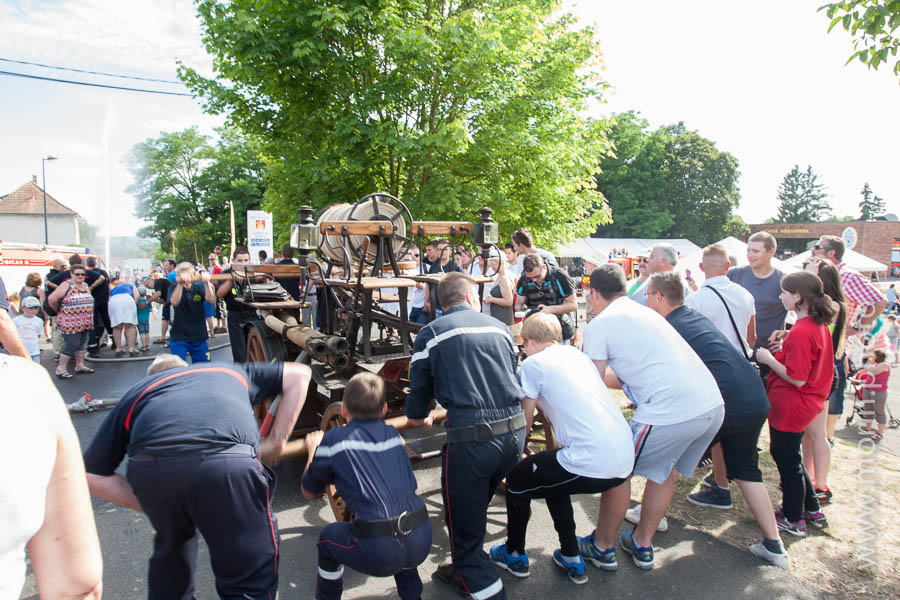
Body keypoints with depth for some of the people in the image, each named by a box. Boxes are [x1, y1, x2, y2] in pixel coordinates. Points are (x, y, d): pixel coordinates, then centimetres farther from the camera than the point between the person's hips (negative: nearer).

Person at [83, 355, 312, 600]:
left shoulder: (136, 393, 35)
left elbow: (93, 477, 27)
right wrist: (277, 440, 36)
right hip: (228, 462, -1)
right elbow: (298, 374, 39)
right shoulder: (226, 370, 39)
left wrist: (148, 504, 30)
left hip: (150, 469, 2)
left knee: (171, 547, 32)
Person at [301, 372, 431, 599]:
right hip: (421, 542, 4)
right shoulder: (393, 435, 13)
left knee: (328, 538, 24)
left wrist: (313, 450, 32)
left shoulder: (334, 440, 1)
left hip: (378, 555, -4)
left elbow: (309, 491, 15)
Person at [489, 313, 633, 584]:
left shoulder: (532, 364, 0)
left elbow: (523, 426, 4)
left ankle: (514, 555, 34)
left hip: (591, 464, -8)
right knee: (551, 480, 31)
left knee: (516, 480, 15)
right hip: (626, 457, 8)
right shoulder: (577, 354, 20)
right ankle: (603, 549, 39)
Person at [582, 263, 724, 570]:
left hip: (671, 413, -8)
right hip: (713, 405, 8)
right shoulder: (645, 312, 24)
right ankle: (642, 544, 42)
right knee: (666, 471, 26)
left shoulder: (598, 325, -1)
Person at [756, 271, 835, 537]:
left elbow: (797, 378, -26)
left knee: (787, 460, 6)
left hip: (791, 406, -9)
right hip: (809, 402, 9)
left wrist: (769, 359, -15)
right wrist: (782, 349, 6)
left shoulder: (800, 333, -26)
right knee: (786, 454, 23)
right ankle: (812, 509, 34)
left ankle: (793, 520, 21)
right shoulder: (820, 325, 5)